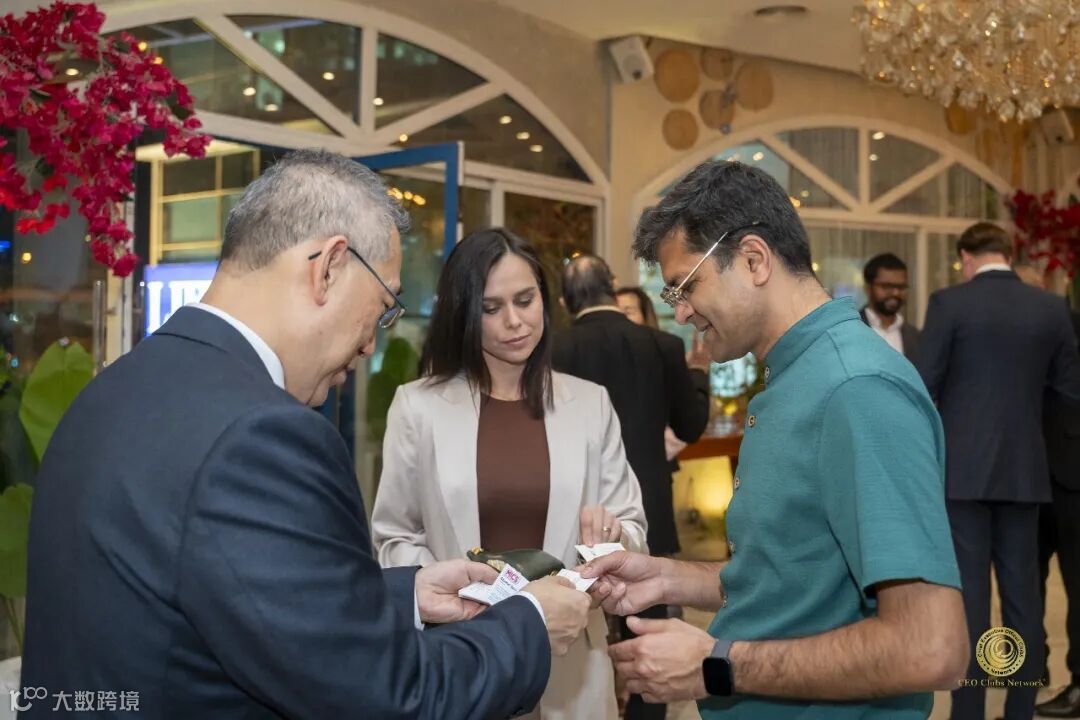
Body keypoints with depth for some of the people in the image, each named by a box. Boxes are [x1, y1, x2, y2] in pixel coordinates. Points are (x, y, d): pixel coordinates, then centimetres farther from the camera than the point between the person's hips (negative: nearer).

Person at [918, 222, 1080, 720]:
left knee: (968, 592, 0)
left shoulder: (949, 302, -6)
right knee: (1021, 590, 10)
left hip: (963, 468, -3)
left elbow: (925, 388, -7)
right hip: (1024, 468, 4)